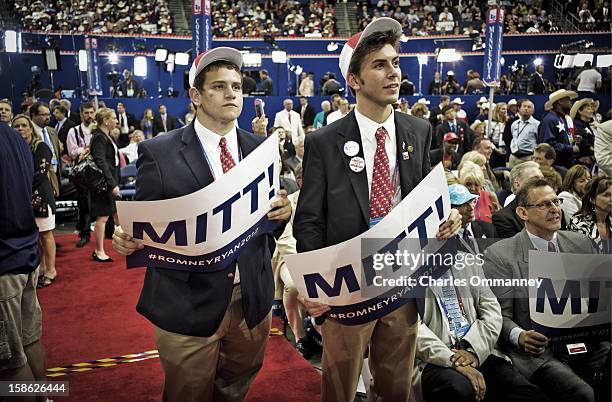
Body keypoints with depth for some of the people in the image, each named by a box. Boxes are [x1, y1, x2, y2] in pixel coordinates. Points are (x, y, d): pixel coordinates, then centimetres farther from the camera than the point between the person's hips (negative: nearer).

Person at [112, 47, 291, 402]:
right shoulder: (159, 153, -7)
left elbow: (269, 222, 8)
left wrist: (283, 212, -14)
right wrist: (128, 240, -25)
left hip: (253, 301, 4)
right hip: (189, 305, -3)